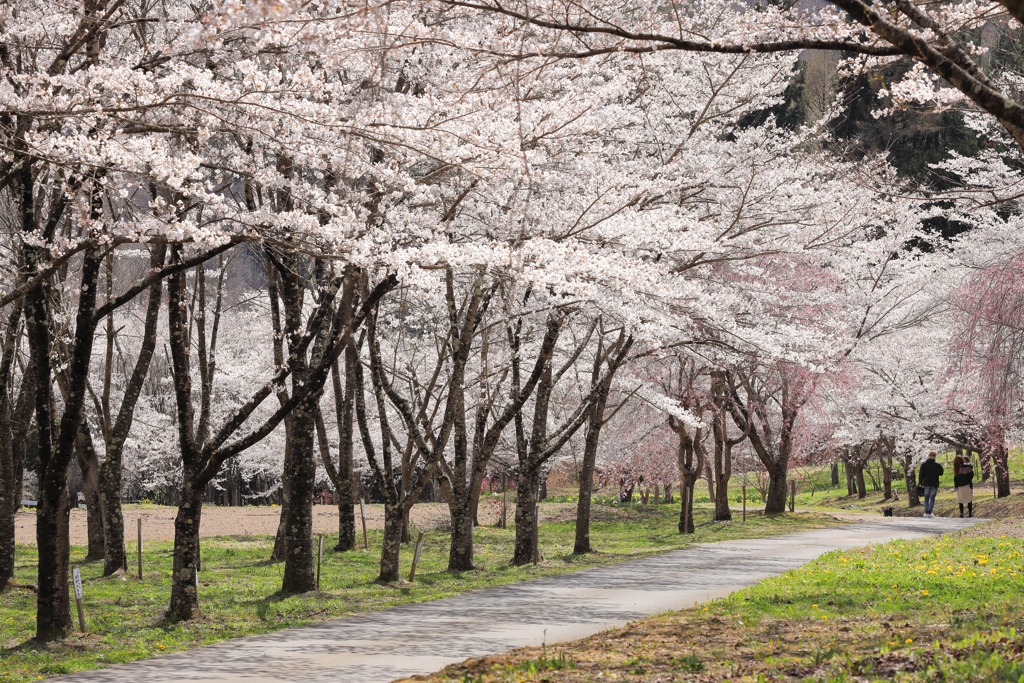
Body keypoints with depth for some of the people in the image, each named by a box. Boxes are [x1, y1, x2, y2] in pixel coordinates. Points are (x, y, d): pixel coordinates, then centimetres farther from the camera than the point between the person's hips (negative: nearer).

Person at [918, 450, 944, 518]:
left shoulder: (923, 463, -2)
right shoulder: (937, 464, -8)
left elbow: (921, 474, -2)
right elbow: (941, 473, -2)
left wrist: (920, 482, 4)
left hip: (926, 483, 2)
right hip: (934, 484, -2)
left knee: (926, 498, 12)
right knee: (932, 498, 3)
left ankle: (926, 512, 7)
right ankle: (929, 512, -3)